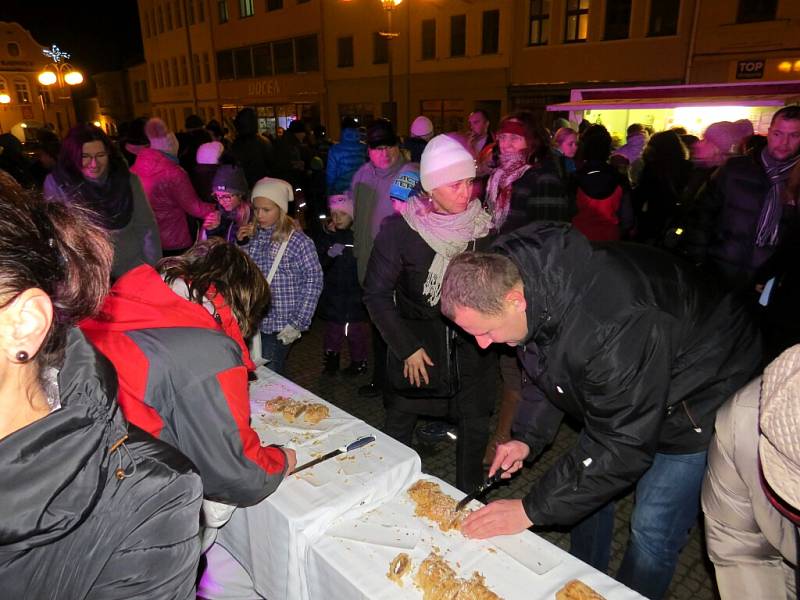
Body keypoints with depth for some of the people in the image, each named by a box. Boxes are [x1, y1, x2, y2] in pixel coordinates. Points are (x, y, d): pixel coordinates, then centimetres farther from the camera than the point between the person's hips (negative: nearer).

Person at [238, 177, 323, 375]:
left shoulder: (298, 241, -10)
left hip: (280, 328, -5)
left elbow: (313, 282, -10)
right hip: (252, 322, 5)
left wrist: (298, 324, -12)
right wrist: (239, 244, -2)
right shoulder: (252, 236, 6)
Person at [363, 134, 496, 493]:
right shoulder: (399, 230, -13)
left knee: (475, 428, 12)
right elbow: (376, 295, -8)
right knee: (398, 426, 11)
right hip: (416, 345, -2)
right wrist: (406, 348, -10)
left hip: (471, 343, 2)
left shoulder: (482, 224, -5)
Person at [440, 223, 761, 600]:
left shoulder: (610, 327, -43)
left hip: (698, 398, -7)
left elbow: (623, 445, -33)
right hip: (619, 390, 8)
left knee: (653, 531, -4)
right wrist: (527, 437, -9)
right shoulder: (512, 275, -17)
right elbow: (543, 367, 2)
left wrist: (532, 510, -27)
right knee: (588, 483, 15)